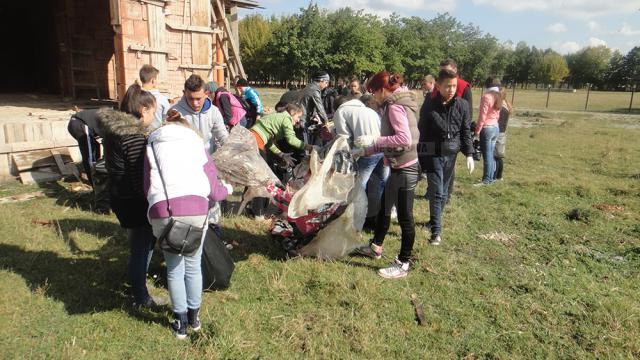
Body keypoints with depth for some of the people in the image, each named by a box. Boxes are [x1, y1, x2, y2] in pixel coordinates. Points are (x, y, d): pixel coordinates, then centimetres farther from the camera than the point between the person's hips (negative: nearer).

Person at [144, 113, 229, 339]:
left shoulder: (152, 146, 23)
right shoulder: (197, 145, 22)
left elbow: (147, 187, 20)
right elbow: (214, 191, 19)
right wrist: (227, 190, 40)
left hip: (164, 212, 0)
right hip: (196, 210, 0)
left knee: (175, 269, 15)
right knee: (193, 266, 18)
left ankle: (180, 323, 25)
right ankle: (194, 316, 33)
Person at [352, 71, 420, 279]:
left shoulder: (395, 106, -17)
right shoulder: (395, 105, 13)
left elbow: (404, 139, -28)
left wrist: (373, 140, -22)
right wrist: (366, 151, 15)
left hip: (405, 169, -10)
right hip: (399, 167, 10)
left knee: (404, 216, 1)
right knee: (384, 208, 22)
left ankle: (403, 265, 15)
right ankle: (376, 247, 41)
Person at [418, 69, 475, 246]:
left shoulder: (462, 105, -2)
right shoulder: (428, 106, -9)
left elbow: (466, 131, 4)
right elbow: (422, 133, -5)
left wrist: (469, 154, -1)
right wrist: (420, 158, -5)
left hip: (451, 154, 3)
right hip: (433, 154, -3)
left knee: (443, 192, 14)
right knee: (436, 192, -6)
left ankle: (434, 220, 33)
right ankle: (436, 231, 0)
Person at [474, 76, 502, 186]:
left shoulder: (486, 97, -13)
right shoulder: (498, 97, 11)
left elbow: (482, 116, -15)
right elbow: (497, 114, 14)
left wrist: (477, 132, -11)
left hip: (487, 128, -8)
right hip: (496, 127, 8)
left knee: (487, 155, -5)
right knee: (491, 154, 13)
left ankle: (486, 180, -2)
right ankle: (490, 178, 18)